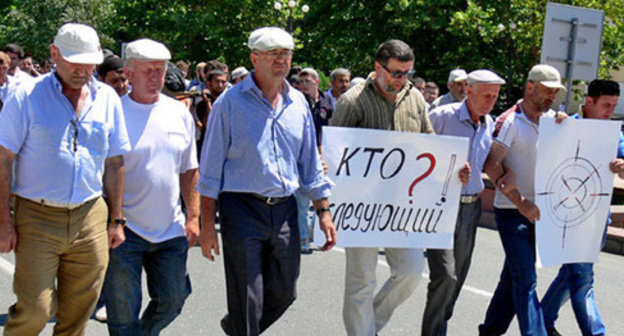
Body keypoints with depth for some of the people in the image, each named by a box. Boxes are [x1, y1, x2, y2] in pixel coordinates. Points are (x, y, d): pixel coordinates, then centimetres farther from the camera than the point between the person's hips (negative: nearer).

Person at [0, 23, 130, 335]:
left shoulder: (107, 98, 8)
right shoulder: (27, 97, -3)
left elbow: (114, 163, 13)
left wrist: (116, 219, 11)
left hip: (90, 217, 3)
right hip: (38, 216, -3)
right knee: (35, 310, -6)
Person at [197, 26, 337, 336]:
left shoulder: (298, 103, 10)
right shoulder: (231, 102, -4)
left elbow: (310, 163, 17)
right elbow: (211, 168, -4)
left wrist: (323, 210, 11)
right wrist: (207, 224, -8)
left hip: (285, 210, 5)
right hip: (242, 209, -5)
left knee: (284, 293, 13)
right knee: (247, 303, -2)